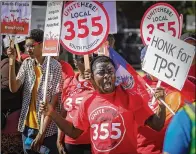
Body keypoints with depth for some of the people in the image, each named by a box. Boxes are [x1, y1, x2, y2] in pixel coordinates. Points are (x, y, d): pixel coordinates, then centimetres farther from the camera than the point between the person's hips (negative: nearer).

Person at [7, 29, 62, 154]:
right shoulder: (27, 64, 5)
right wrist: (12, 61, -13)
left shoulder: (54, 66, -12)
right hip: (27, 125, 5)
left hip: (47, 128, -5)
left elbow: (54, 101, -13)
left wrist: (42, 132, -14)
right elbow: (14, 88, -5)